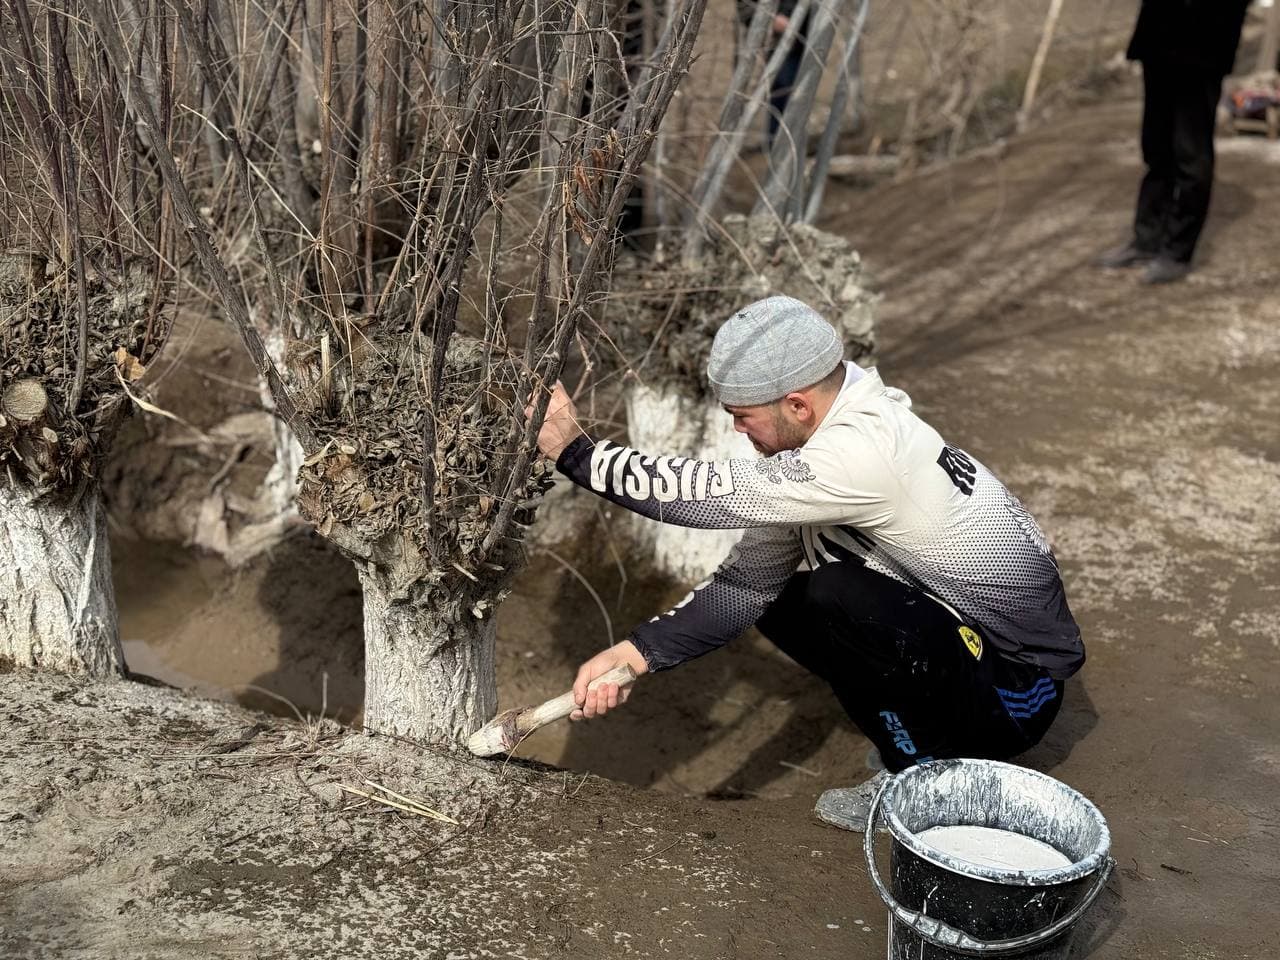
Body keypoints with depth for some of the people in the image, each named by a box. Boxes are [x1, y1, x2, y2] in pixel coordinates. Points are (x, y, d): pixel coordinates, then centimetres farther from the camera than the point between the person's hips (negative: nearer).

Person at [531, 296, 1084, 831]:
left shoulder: (867, 452, -30)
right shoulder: (811, 448, -2)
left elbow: (719, 493, -34)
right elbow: (746, 580, -1)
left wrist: (576, 452, -25)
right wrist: (637, 653, -11)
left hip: (1018, 693, -9)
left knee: (837, 595, -28)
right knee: (777, 601, 2)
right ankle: (917, 738, 12)